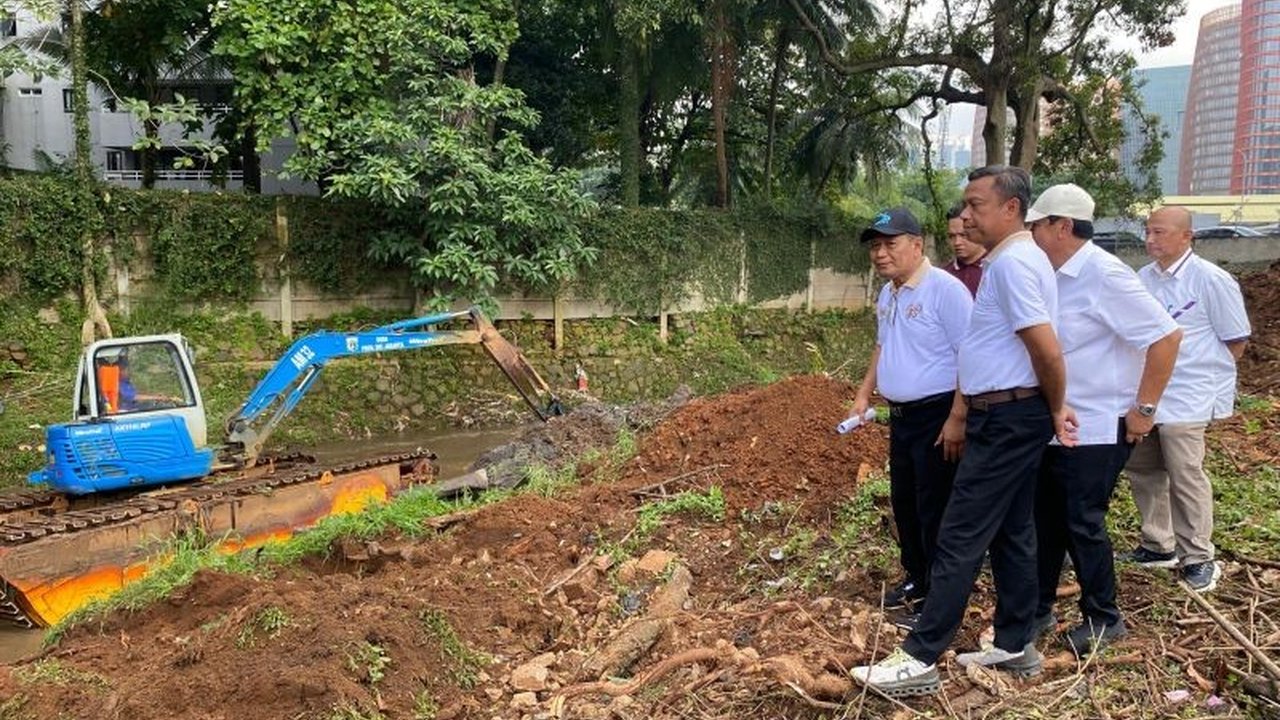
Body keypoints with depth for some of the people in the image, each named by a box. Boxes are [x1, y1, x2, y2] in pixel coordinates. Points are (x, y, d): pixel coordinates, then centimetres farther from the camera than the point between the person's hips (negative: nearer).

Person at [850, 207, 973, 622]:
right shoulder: (887, 295, 11)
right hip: (901, 416, 9)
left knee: (935, 510, -2)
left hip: (937, 415, -9)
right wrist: (864, 394, 19)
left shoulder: (945, 290, -17)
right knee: (903, 503, 18)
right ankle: (916, 578, 34)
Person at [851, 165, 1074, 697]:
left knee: (960, 537, -7)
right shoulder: (1008, 261, 16)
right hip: (1003, 418, 10)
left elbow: (1048, 351, -22)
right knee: (1011, 532, 15)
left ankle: (920, 659, -1)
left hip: (1009, 420, -10)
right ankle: (1014, 646, 25)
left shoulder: (1013, 262, -18)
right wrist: (961, 416, 20)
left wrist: (1056, 411, -7)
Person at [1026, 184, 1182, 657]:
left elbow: (1165, 337, -21)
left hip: (1096, 431, -8)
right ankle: (1037, 610, 27)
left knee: (1082, 525, 2)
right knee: (1044, 521, 13)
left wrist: (1143, 409, -18)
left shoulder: (1104, 276, -18)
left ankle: (1103, 620, 21)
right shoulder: (1053, 278, 7)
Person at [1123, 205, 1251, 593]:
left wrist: (1206, 373, 2)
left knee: (1185, 476, -2)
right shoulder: (1143, 278, 7)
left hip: (1184, 398, -7)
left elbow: (1236, 340, -5)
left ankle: (1198, 558, 12)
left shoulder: (1210, 280, -12)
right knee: (1142, 470, 14)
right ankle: (1159, 545, 29)